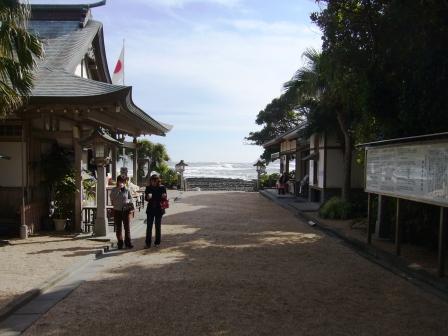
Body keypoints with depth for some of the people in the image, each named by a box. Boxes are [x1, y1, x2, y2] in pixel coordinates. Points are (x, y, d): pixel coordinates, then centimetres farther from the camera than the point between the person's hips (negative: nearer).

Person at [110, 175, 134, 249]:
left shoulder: (127, 190, 3)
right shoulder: (114, 190, 2)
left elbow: (131, 199, 10)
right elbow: (112, 198, -13)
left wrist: (128, 201, -13)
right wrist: (118, 189, -17)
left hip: (126, 210, 0)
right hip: (117, 211, 0)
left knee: (127, 227, 0)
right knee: (118, 228, 6)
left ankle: (128, 242, 7)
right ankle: (120, 243, 15)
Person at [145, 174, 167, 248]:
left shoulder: (162, 188, -4)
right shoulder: (148, 188, 0)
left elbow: (164, 199, 1)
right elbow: (146, 198, 3)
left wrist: (164, 197, -21)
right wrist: (148, 197, -18)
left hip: (159, 209, -1)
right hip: (150, 209, 1)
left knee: (158, 226, 7)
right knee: (149, 226, -1)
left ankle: (157, 242, 18)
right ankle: (148, 243, 4)